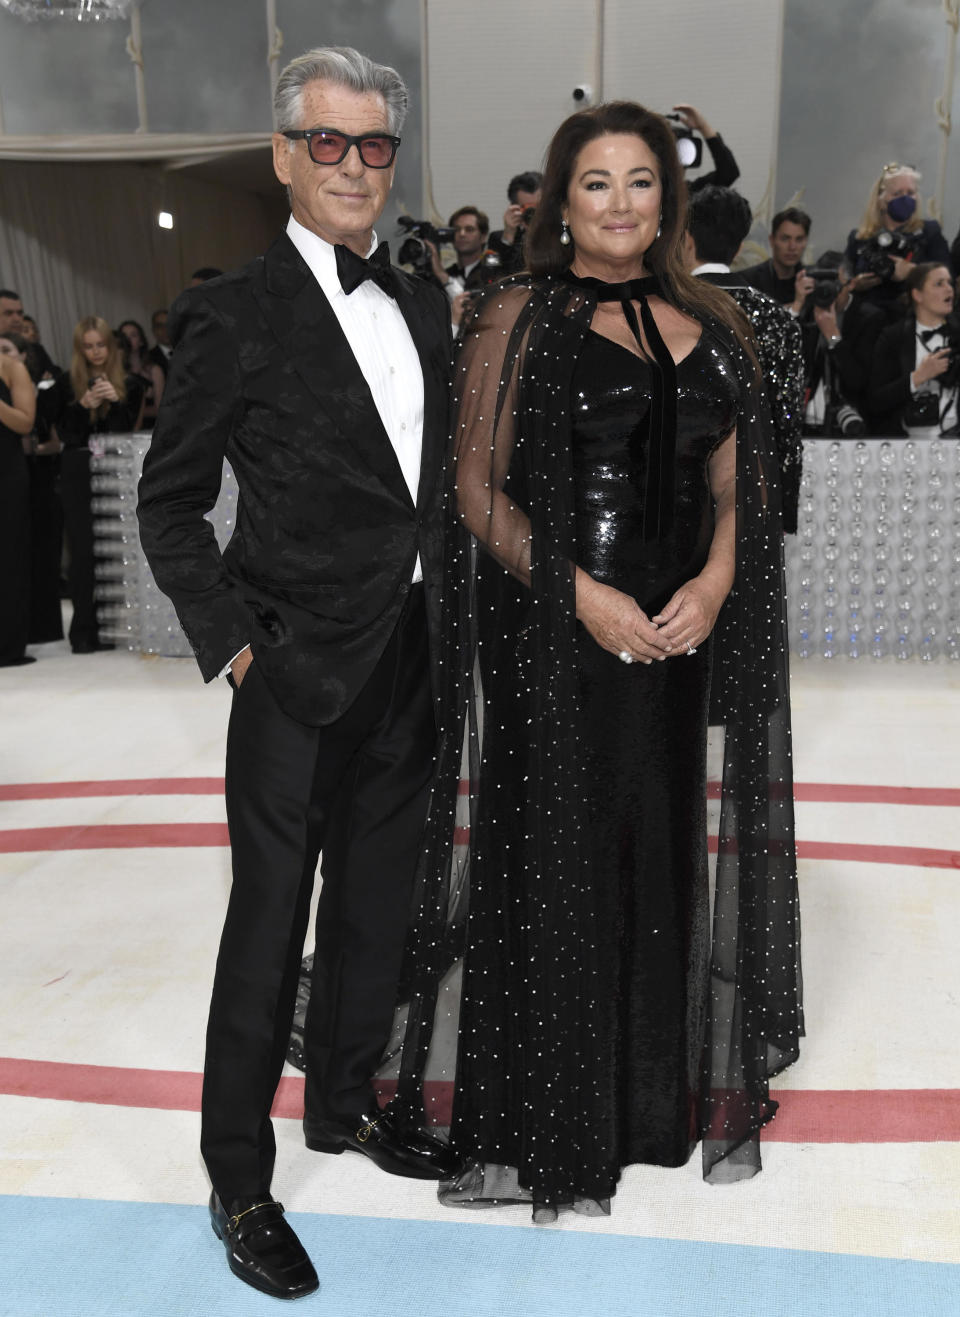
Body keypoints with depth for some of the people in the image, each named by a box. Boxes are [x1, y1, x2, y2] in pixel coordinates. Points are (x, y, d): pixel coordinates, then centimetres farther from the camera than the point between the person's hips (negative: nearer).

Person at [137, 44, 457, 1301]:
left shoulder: (423, 305, 11)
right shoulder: (234, 315, -8)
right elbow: (170, 502, -5)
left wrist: (446, 619, 8)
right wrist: (230, 642, -12)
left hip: (408, 666, 6)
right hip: (300, 677, -6)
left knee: (376, 908, 18)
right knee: (270, 927, 3)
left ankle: (343, 1103, 39)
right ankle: (239, 1186, 20)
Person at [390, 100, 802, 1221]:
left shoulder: (708, 322, 13)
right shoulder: (519, 316, -1)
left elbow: (736, 480, 12)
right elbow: (477, 483, -7)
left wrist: (715, 580, -7)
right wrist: (582, 592, -16)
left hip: (681, 630, 4)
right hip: (551, 633, -4)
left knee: (666, 857, 10)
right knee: (555, 864, 3)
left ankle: (668, 1095, 30)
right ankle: (552, 1126, 21)